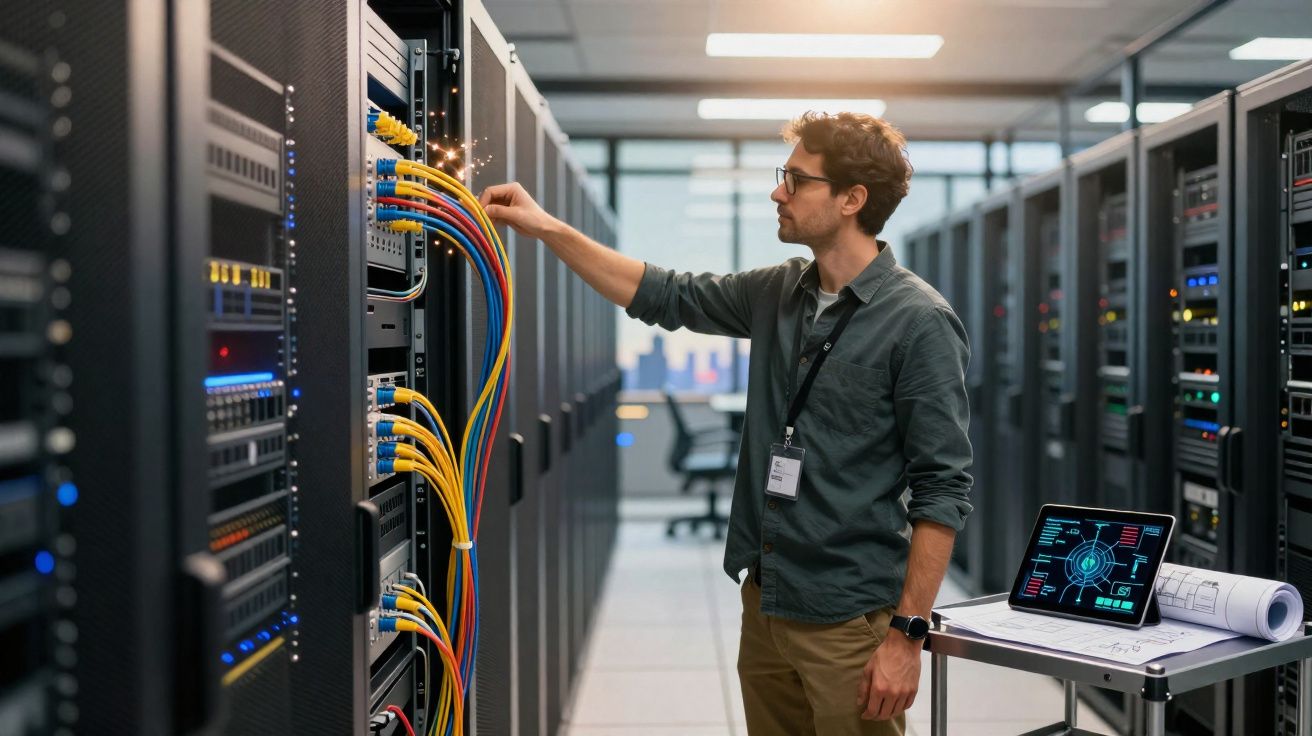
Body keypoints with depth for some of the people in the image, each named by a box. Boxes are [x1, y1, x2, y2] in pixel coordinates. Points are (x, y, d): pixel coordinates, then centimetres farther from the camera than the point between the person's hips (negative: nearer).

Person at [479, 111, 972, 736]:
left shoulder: (918, 322, -14)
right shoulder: (777, 294, 5)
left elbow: (943, 489, -15)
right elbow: (666, 296, 14)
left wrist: (907, 633, -17)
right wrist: (545, 227, 9)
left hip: (850, 622, -6)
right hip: (764, 602, 7)